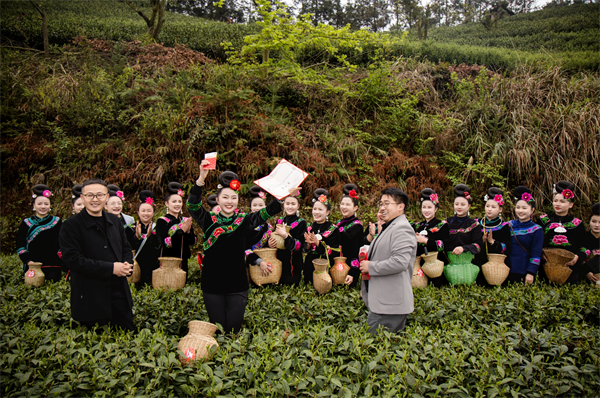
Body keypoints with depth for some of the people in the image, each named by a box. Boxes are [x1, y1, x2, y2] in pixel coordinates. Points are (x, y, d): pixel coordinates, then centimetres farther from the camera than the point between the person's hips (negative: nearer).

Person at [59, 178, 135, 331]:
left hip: (120, 294, 5)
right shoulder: (71, 225, -8)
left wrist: (127, 265, -4)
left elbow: (126, 248, 19)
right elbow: (73, 260, -16)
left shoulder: (114, 220, 10)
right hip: (91, 300, -5)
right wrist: (110, 268, -19)